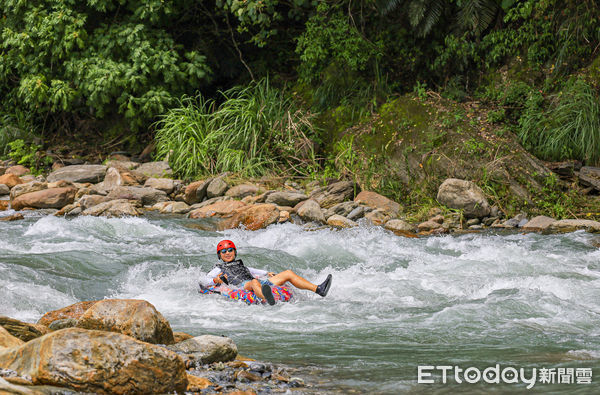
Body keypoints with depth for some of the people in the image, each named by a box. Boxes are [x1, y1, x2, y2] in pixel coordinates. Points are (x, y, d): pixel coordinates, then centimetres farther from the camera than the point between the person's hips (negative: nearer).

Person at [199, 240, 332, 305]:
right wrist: (215, 280, -13)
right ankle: (267, 299, -81)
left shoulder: (241, 266, 38)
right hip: (241, 287, -7)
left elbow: (255, 272, 42)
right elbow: (203, 281, 8)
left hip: (261, 284, 7)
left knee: (288, 273, -1)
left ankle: (318, 290, -13)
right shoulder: (219, 269, 20)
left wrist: (267, 274, 21)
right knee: (254, 282, -44)